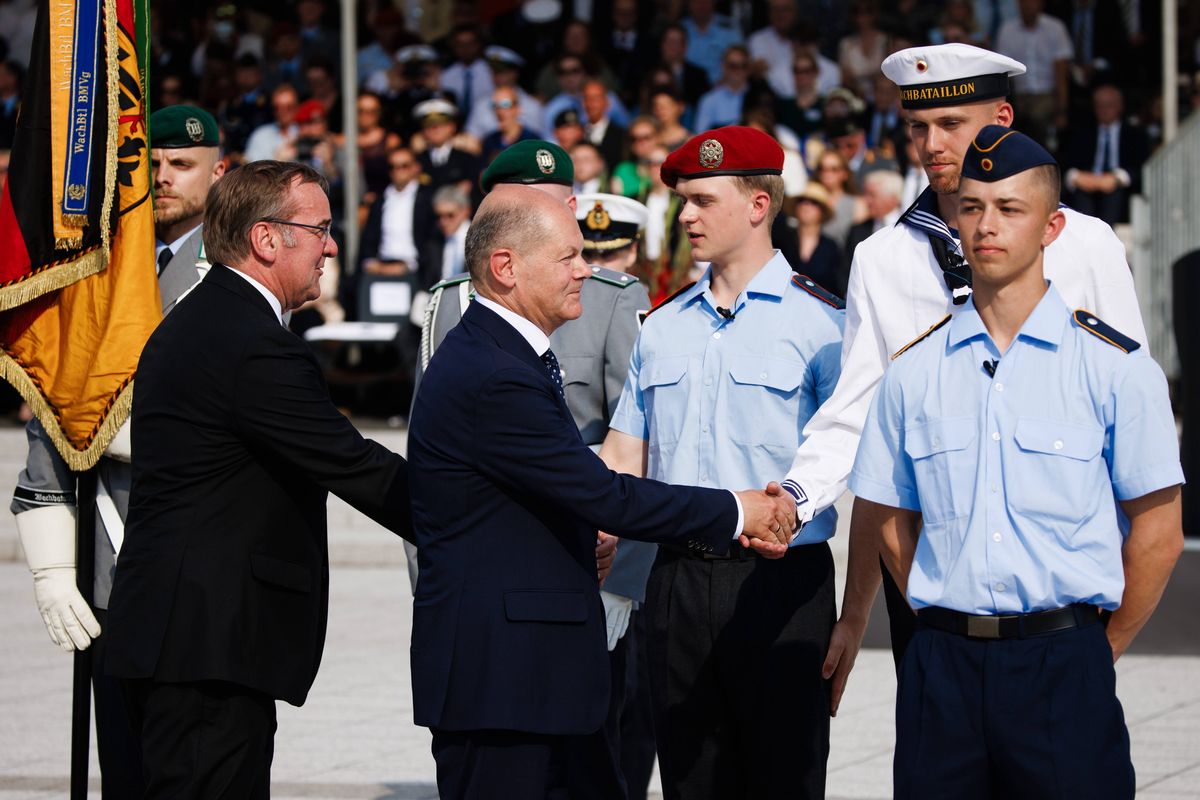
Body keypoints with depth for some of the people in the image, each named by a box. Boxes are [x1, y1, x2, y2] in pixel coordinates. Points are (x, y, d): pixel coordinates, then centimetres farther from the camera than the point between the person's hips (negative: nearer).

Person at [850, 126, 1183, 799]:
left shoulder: (1116, 367, 0)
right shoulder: (914, 371, 9)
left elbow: (1158, 532, 1)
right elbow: (891, 521, 14)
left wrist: (1099, 654, 3)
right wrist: (956, 629, 7)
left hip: (1065, 668, -3)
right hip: (942, 665, 3)